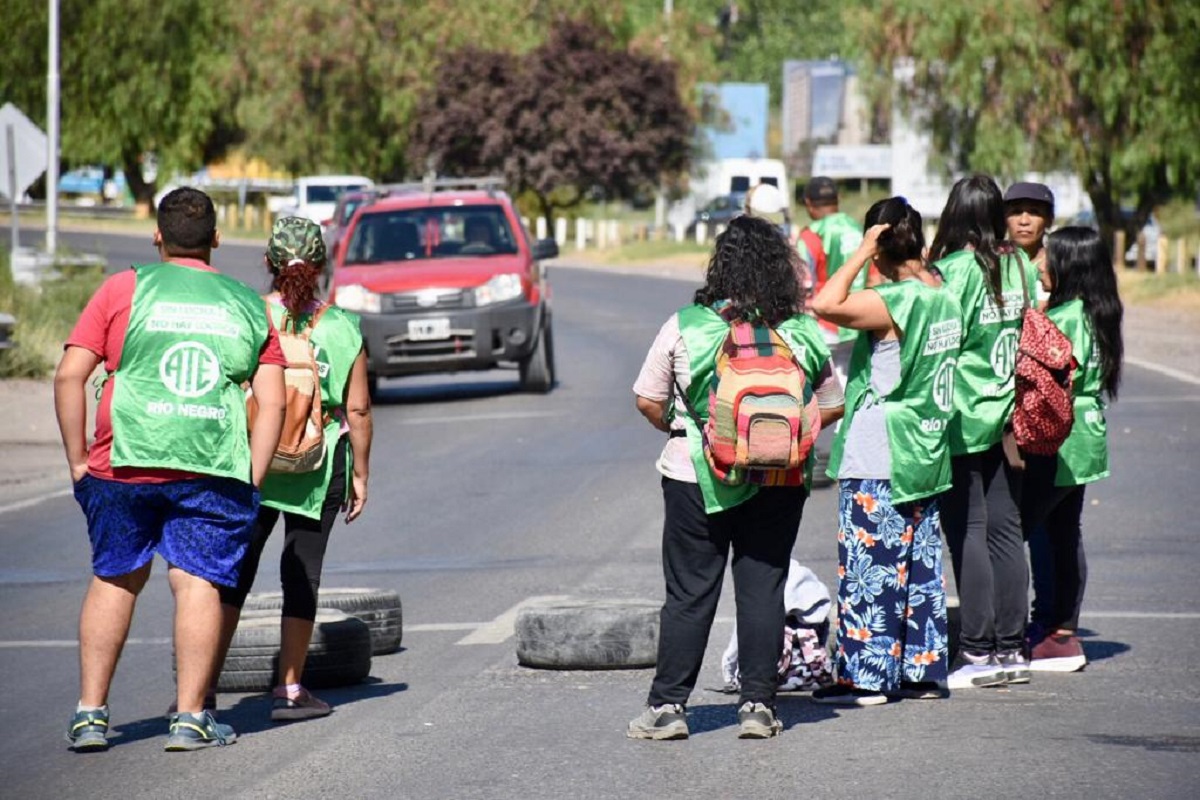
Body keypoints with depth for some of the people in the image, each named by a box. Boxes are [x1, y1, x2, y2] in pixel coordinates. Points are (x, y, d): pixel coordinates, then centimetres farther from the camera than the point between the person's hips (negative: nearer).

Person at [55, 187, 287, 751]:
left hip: (124, 464, 0)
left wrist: (79, 461, 4)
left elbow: (69, 375, -1)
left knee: (115, 579, 13)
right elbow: (272, 402, 7)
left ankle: (90, 713, 13)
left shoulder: (125, 289, 6)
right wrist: (251, 481, 7)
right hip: (213, 466, 0)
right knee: (198, 582, 3)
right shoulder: (248, 306, 13)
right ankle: (190, 717, -2)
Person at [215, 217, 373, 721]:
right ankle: (289, 690, 9)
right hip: (319, 470, 0)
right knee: (302, 574, 8)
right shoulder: (342, 328, -3)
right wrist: (360, 473, 9)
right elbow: (358, 409, -1)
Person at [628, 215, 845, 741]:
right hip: (780, 481, 1)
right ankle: (758, 703, 7)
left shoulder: (685, 327, -8)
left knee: (689, 593, 5)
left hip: (695, 477, -1)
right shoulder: (802, 334, -4)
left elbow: (648, 401, -3)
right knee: (763, 589, 7)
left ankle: (668, 704, 7)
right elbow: (831, 406, 5)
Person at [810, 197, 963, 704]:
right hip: (927, 455, 8)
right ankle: (923, 669, 17)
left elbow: (826, 305, -31)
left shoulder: (894, 302, -19)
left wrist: (861, 254, -21)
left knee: (870, 568, -4)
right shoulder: (946, 300, 6)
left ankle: (865, 676, -2)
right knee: (922, 567, 12)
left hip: (878, 462, -8)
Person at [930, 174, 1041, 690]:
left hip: (963, 419, -6)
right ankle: (1010, 648, 13)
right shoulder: (1022, 268, 4)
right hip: (1010, 416, 6)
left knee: (967, 532, -1)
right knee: (1005, 529, 10)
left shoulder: (953, 270, -14)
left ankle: (978, 651, -2)